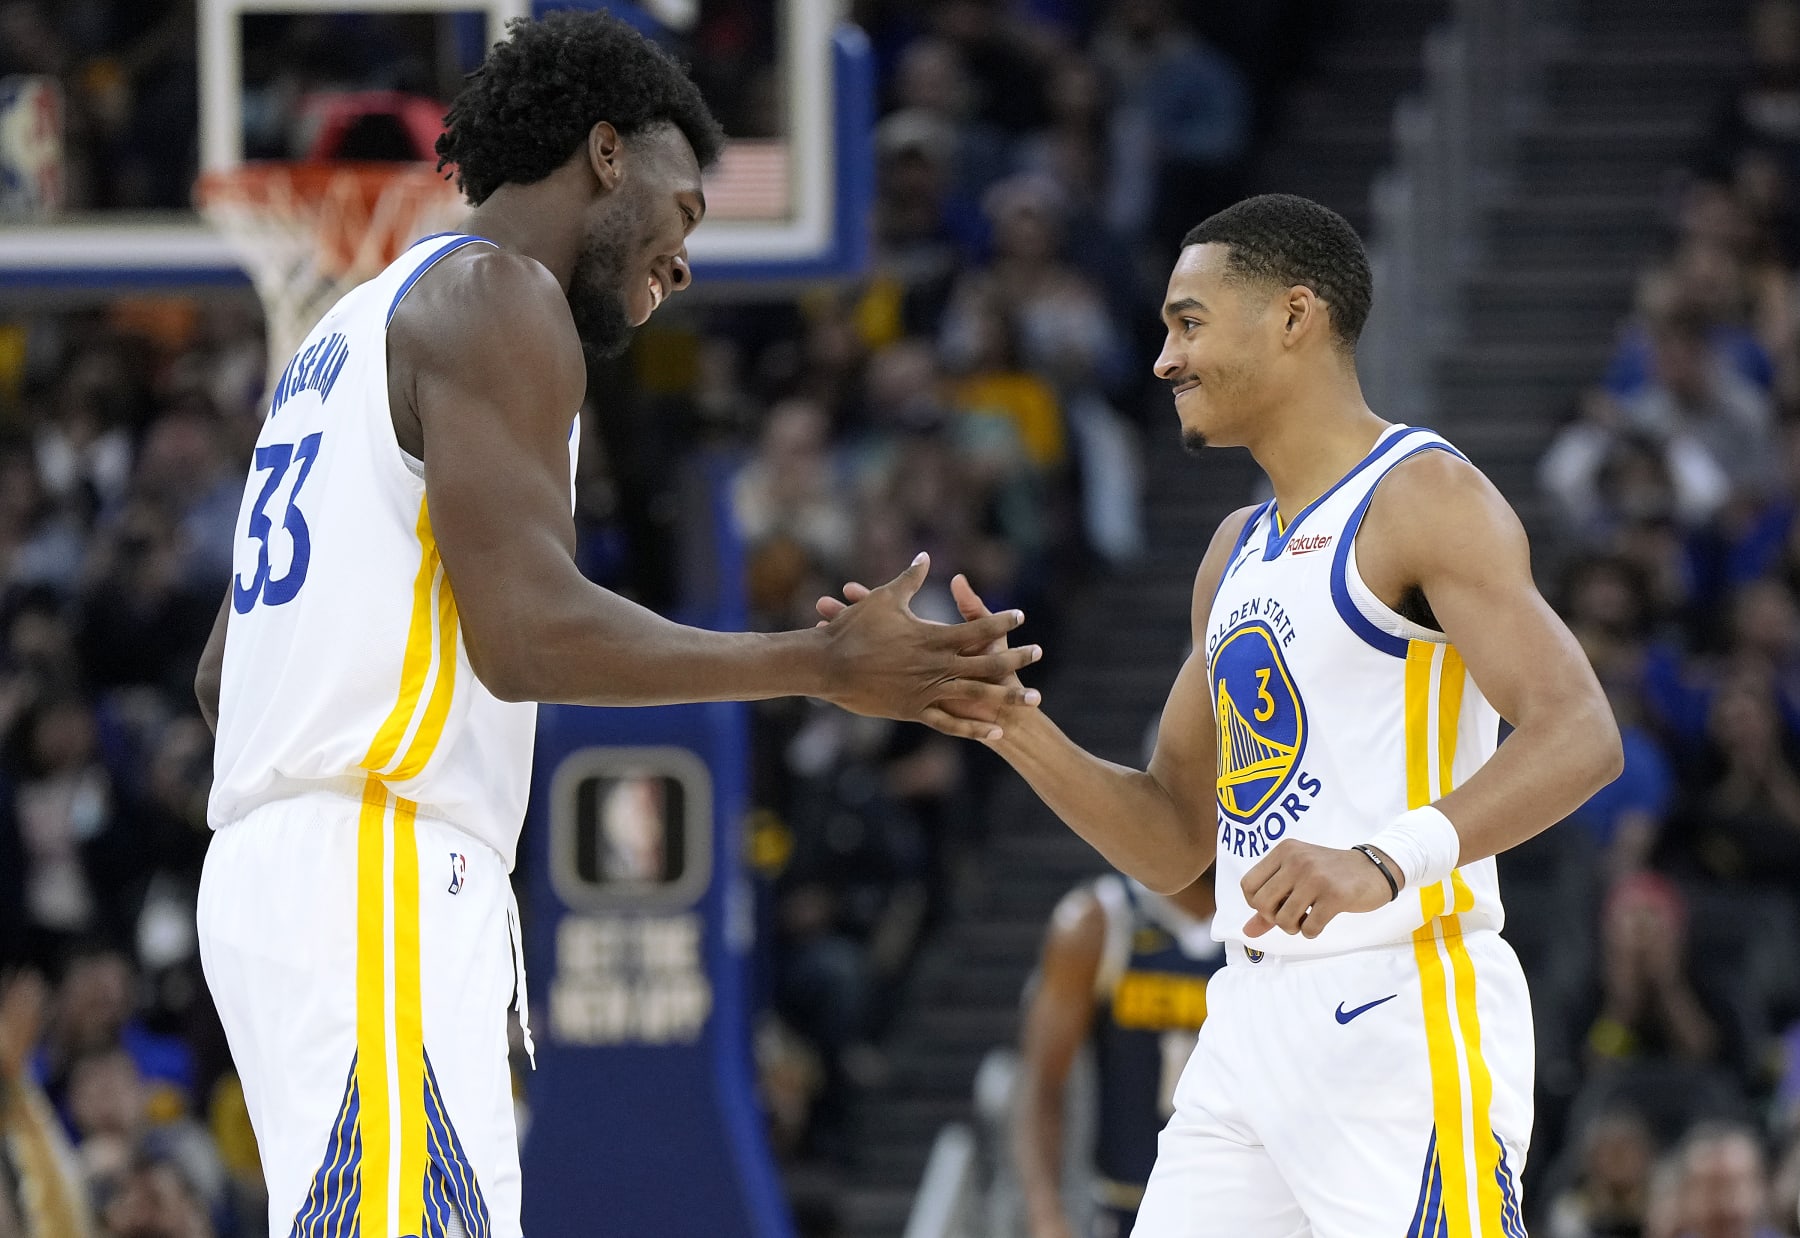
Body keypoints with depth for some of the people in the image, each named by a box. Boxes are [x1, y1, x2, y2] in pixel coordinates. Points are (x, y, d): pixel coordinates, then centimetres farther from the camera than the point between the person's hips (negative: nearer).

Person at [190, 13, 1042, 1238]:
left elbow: (223, 673, 28)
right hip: (378, 885, -10)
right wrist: (826, 663, -11)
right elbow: (528, 634, -16)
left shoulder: (359, 322, 26)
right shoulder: (501, 298, -5)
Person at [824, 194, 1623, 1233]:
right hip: (1254, 1021, 9)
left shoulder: (1427, 500, -8)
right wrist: (1004, 716, 7)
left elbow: (1581, 736, -22)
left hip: (1403, 1018, -9)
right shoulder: (1239, 551, 20)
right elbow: (1174, 842, 21)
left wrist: (1387, 863, -36)